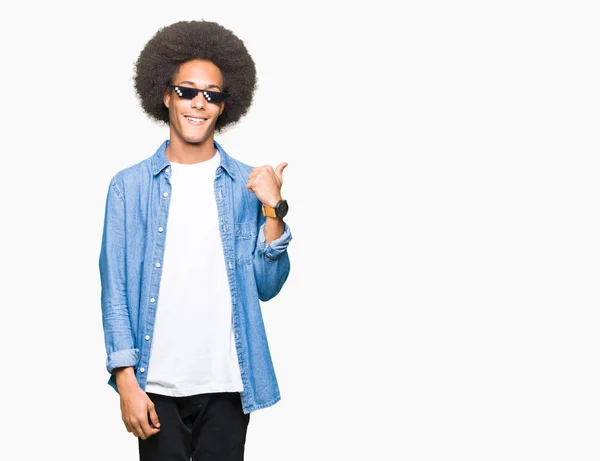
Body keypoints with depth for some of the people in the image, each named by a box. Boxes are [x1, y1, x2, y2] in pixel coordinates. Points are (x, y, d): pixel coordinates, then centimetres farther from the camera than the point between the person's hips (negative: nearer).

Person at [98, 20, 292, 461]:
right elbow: (116, 289, -1)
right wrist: (126, 381, -7)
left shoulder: (248, 185, 3)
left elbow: (266, 287, 1)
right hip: (157, 385, -1)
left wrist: (273, 210, -10)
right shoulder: (130, 186, -1)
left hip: (228, 383, 1)